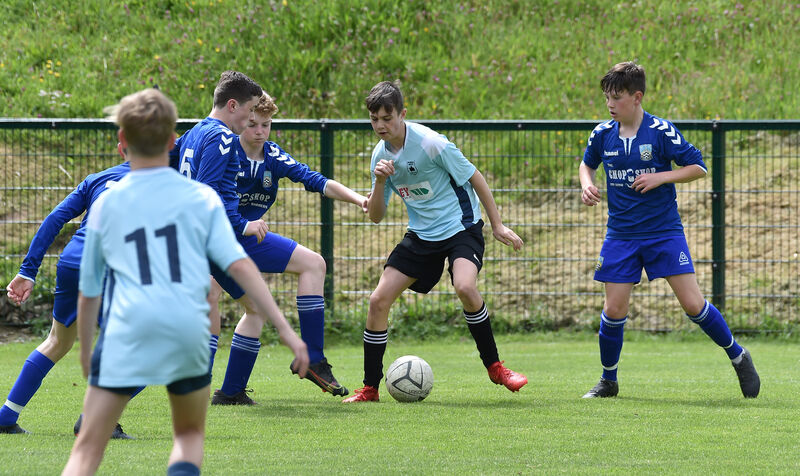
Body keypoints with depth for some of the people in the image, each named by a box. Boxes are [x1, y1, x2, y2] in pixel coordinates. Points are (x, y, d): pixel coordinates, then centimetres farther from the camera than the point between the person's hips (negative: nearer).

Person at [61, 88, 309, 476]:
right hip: (189, 335, 1)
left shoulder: (106, 205, 10)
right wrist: (285, 329, -3)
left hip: (126, 338, -1)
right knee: (190, 435, 23)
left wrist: (85, 352, 30)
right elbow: (239, 265, -2)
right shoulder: (201, 197, 8)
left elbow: (88, 292, 16)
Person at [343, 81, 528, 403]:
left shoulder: (431, 144, -19)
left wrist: (497, 225, -6)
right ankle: (370, 388, 5)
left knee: (465, 287, -33)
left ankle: (494, 367, -13)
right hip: (421, 235, 6)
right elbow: (376, 216, 3)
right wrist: (380, 182, -16)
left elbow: (474, 177, -8)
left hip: (461, 227, -6)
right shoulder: (380, 155, 0)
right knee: (378, 300, -6)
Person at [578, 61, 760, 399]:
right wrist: (586, 184, 1)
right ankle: (608, 381, 16)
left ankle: (738, 358, 13)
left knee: (693, 304, -8)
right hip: (621, 236, 3)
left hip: (664, 232, -3)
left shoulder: (661, 131, -10)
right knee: (614, 311, -3)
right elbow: (587, 163, 22)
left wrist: (660, 177, -17)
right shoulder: (603, 134, 1)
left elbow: (698, 167, -5)